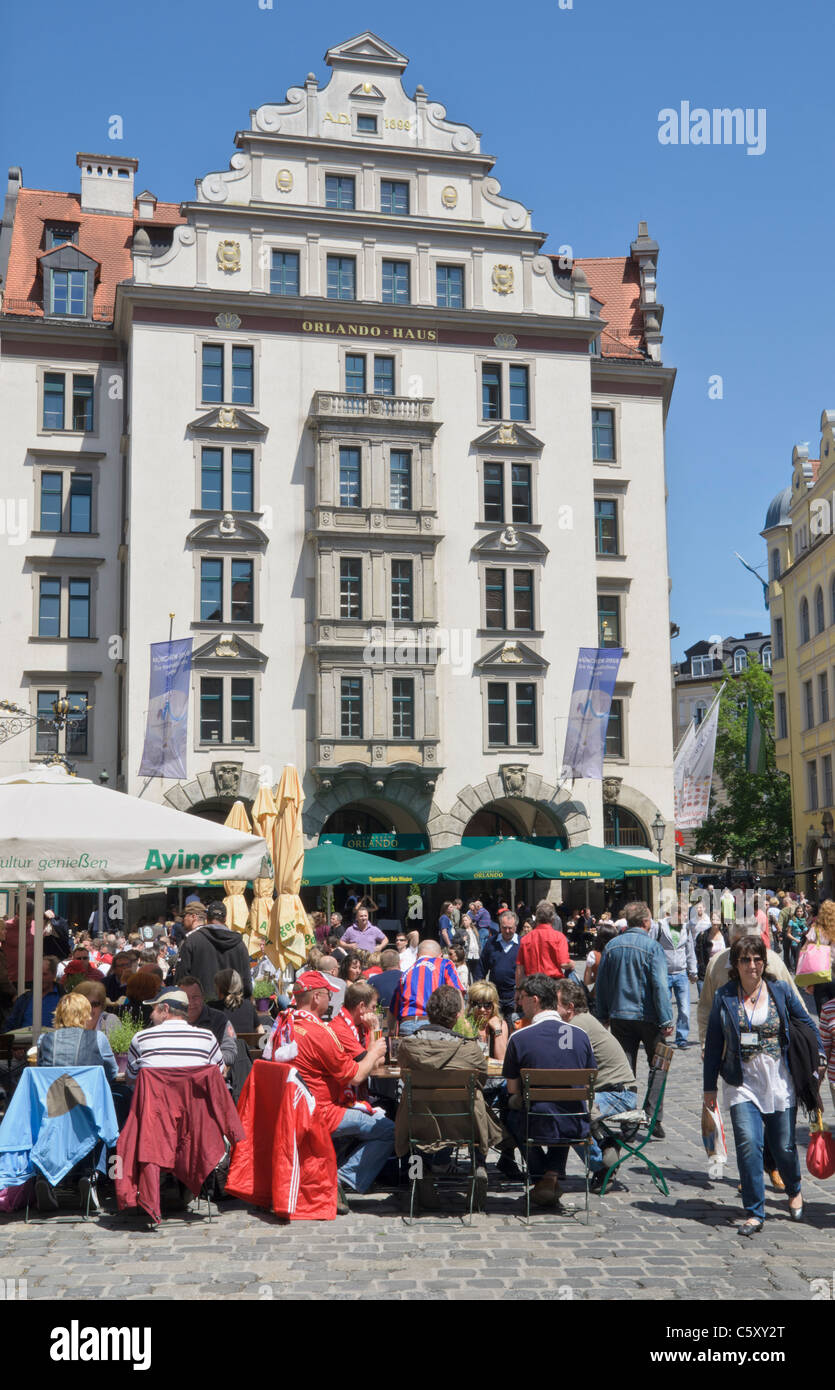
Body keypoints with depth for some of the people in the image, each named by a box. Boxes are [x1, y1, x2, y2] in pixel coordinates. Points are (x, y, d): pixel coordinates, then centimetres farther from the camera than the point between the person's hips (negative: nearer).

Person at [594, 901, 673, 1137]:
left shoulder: (612, 946, 3)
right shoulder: (652, 947, -11)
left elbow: (602, 983, 8)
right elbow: (660, 985, -15)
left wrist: (604, 1016, 16)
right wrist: (666, 1020, -11)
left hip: (619, 1017, 4)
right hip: (648, 1017, -4)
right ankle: (655, 1119, 7)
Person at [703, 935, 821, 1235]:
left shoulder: (780, 991, 1)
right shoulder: (724, 996, -1)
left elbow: (807, 1025, 13)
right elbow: (713, 1044, 5)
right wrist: (709, 1087, 6)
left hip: (780, 1081, 1)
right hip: (743, 1083, 0)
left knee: (783, 1145, 8)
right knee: (748, 1143, -14)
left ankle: (794, 1191, 40)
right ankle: (754, 1213, 0)